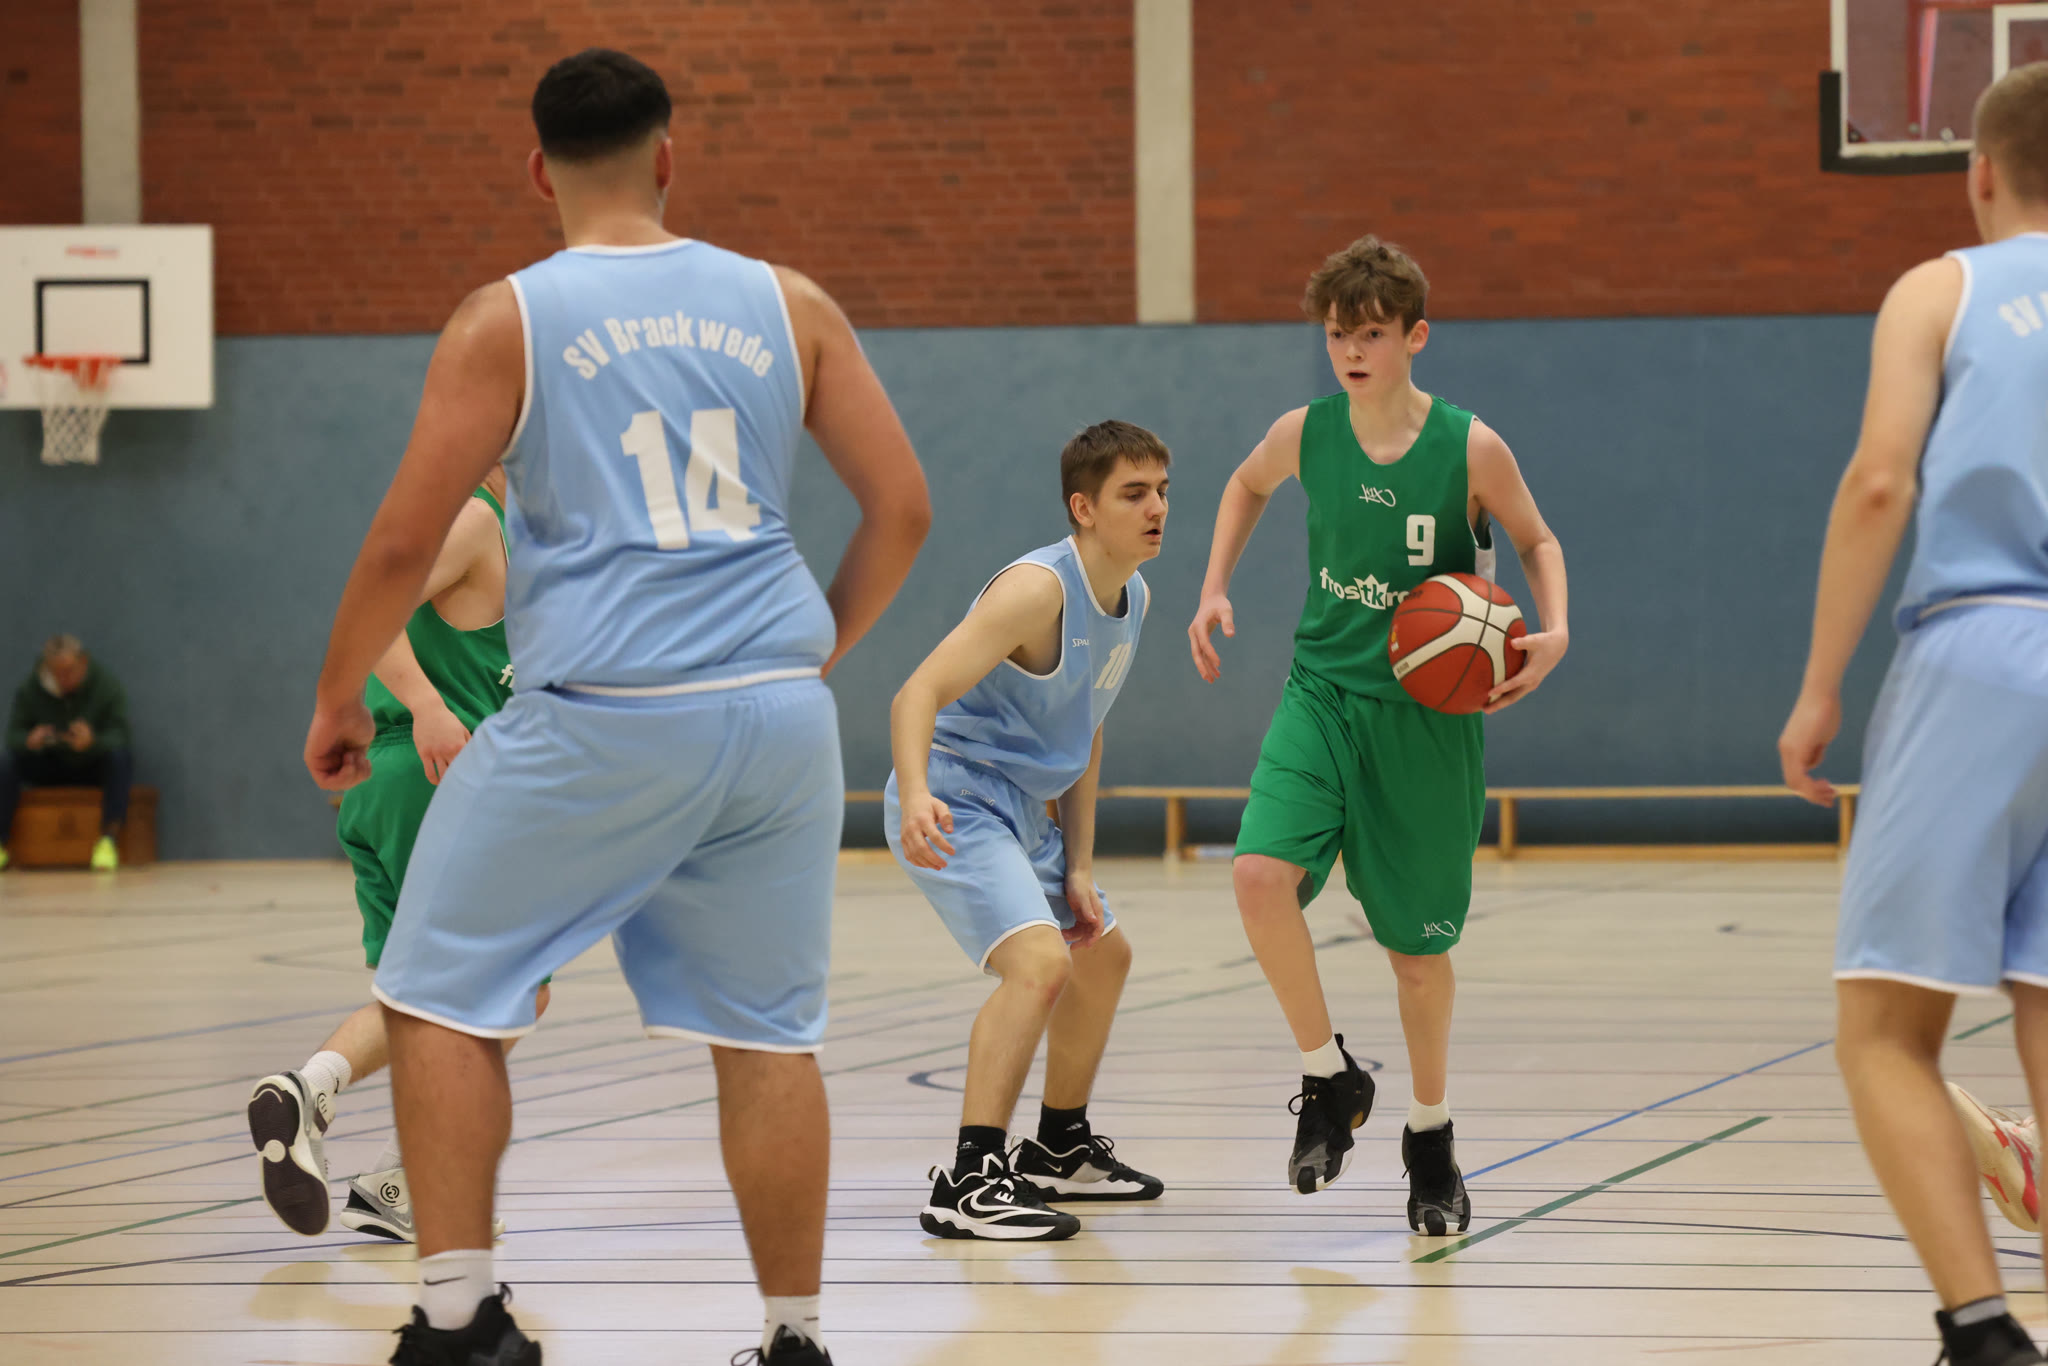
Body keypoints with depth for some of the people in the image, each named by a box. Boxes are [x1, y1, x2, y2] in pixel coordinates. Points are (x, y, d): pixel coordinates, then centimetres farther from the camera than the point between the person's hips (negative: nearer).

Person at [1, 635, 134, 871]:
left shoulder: (107, 686, -17)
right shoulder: (30, 690, -10)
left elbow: (118, 737, -25)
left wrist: (93, 742, -48)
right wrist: (30, 741, -39)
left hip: (94, 767, -2)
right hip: (50, 768, 2)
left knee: (121, 755, -35)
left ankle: (109, 838, -37)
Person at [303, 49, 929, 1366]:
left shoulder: (507, 320, -1)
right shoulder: (790, 305, 8)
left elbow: (404, 542, -2)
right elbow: (903, 507, 10)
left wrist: (340, 697, 13)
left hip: (597, 717, -3)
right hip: (778, 714, 3)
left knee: (443, 997, 11)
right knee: (767, 1032, 12)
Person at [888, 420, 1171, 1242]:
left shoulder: (1132, 599, 8)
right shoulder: (1038, 589, -22)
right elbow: (919, 692, -31)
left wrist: (1079, 866, 10)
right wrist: (915, 793, -48)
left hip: (1020, 810, 10)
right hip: (952, 804, -10)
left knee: (1103, 956, 25)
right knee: (1040, 960, -28)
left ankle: (1060, 1149, 43)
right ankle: (968, 1184, -29)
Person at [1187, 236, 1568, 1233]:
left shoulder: (1470, 449, -11)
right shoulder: (1305, 435, -4)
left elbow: (1536, 540, 5)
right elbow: (1245, 486, 20)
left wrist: (1554, 633, -11)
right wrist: (1214, 589, 9)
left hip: (1428, 713, -2)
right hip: (1323, 692, 2)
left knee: (1418, 946, 7)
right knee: (1261, 874, -24)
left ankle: (1430, 1136, 30)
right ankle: (1330, 1079, -3)